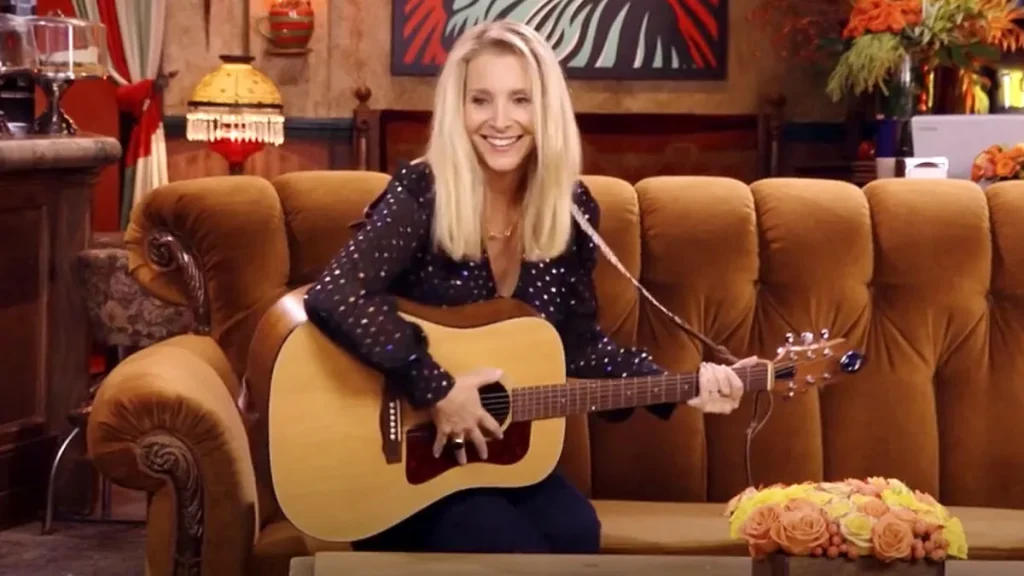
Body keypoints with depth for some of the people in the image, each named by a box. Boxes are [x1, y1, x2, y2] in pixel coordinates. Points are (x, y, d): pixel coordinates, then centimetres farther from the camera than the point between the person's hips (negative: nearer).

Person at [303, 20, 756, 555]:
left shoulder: (572, 209, 0)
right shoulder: (422, 193, -16)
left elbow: (580, 343, 9)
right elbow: (333, 298, -31)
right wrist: (436, 390, -28)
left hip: (503, 453, 5)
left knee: (577, 535, -24)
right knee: (520, 550, -26)